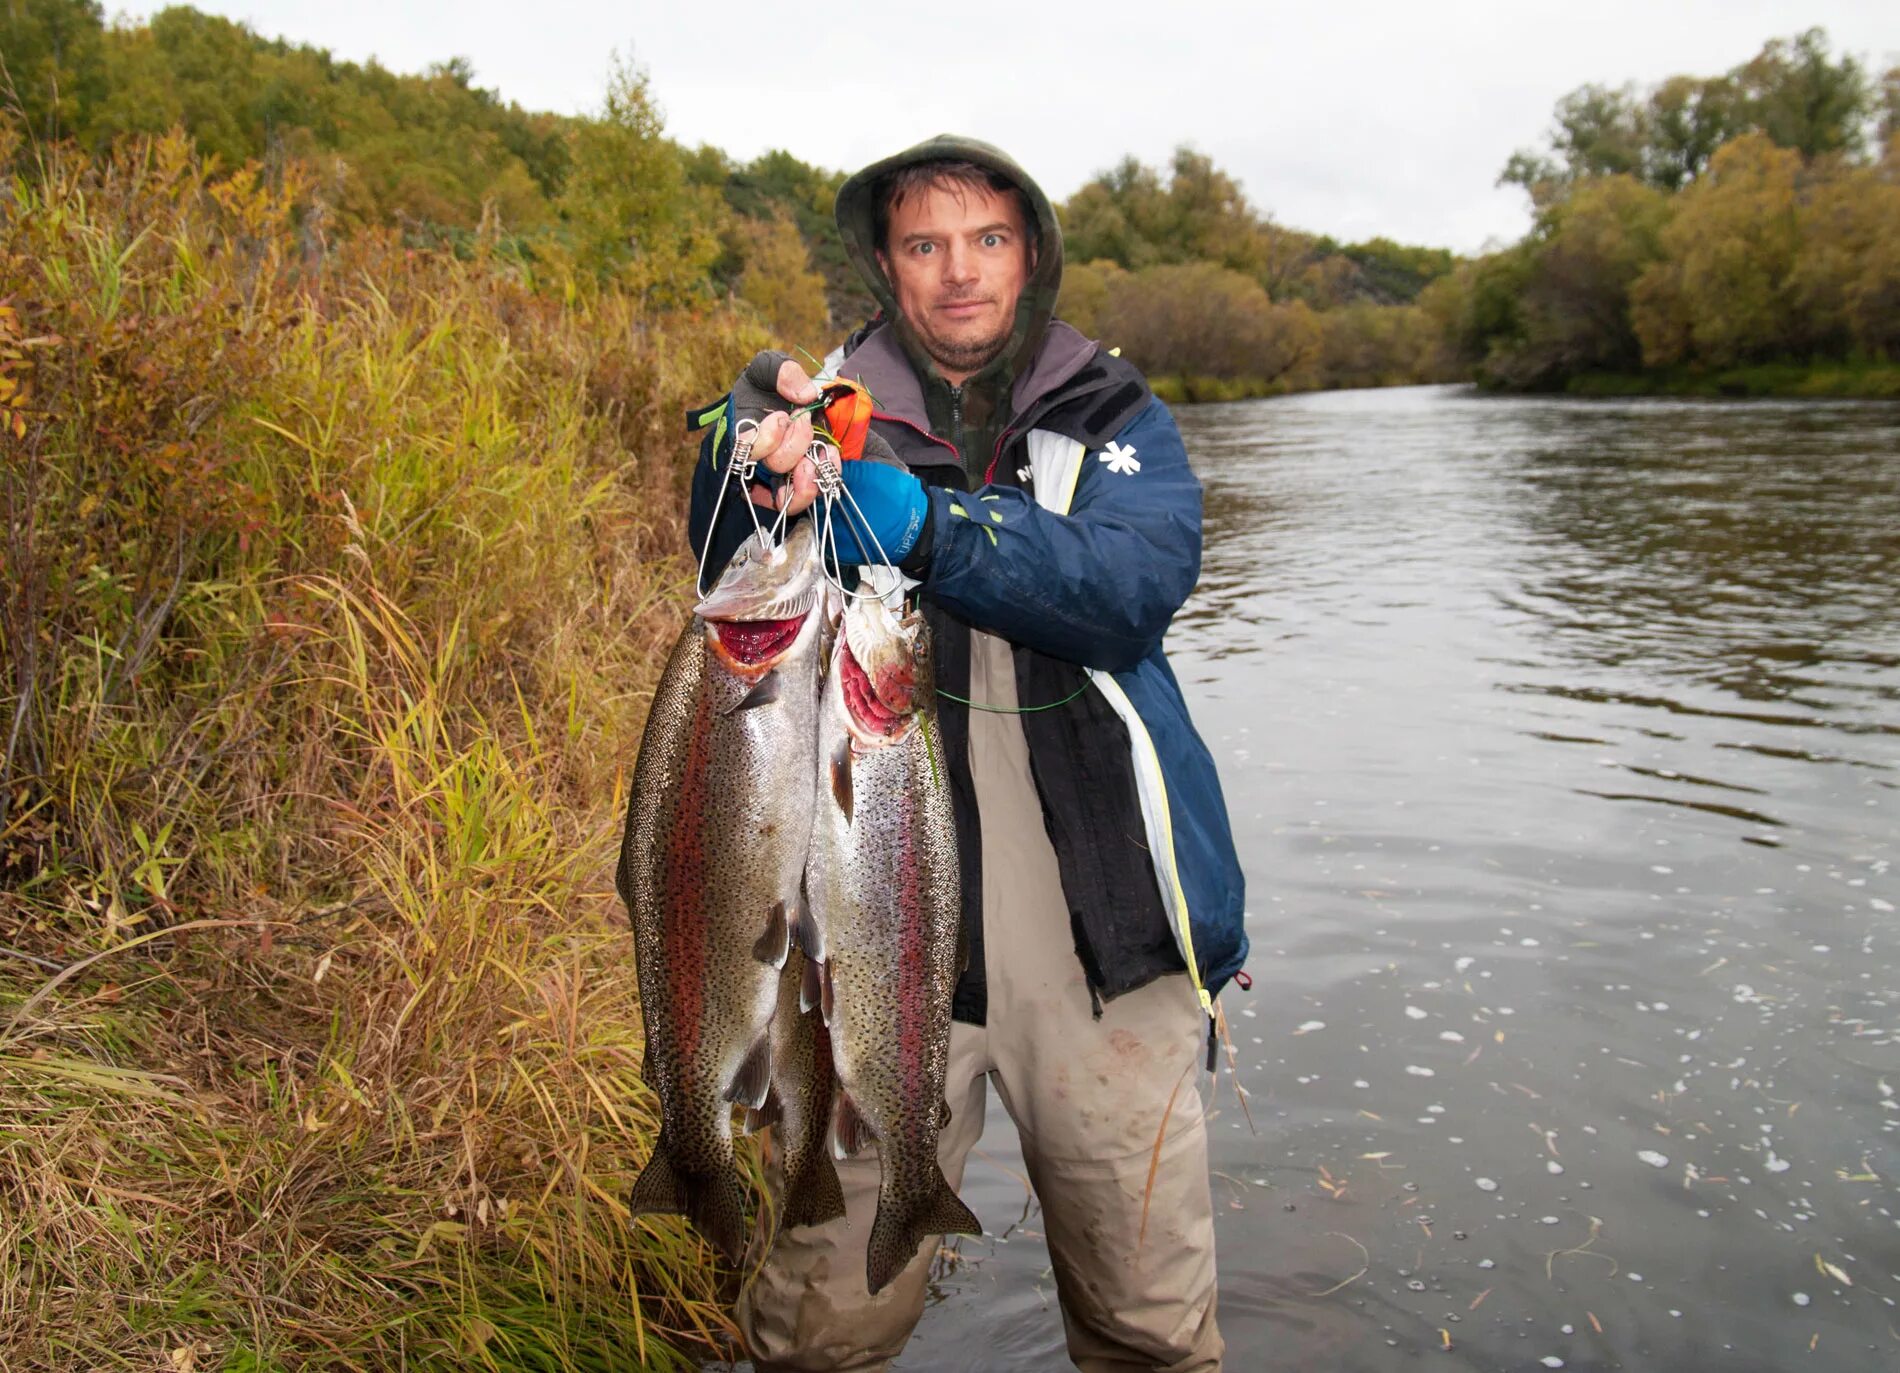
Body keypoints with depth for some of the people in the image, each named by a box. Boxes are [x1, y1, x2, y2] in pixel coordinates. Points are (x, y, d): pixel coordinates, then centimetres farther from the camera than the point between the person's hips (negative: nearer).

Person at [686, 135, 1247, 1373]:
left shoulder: (1119, 421, 8)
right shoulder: (822, 413, 7)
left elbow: (1134, 586, -13)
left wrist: (922, 526, -27)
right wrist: (759, 479, -34)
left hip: (1103, 946, 1)